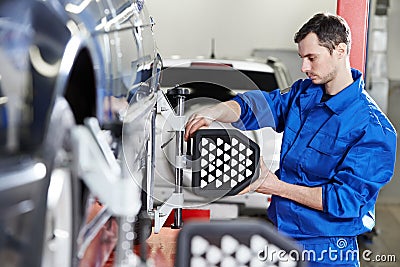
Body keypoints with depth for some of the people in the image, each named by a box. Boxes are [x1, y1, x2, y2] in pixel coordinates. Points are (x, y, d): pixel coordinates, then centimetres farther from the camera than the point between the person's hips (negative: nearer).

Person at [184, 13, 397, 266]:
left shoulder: (374, 128, -18)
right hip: (280, 231, 6)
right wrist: (213, 112, -21)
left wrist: (276, 187, -21)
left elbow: (345, 200, -21)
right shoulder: (304, 93, 4)